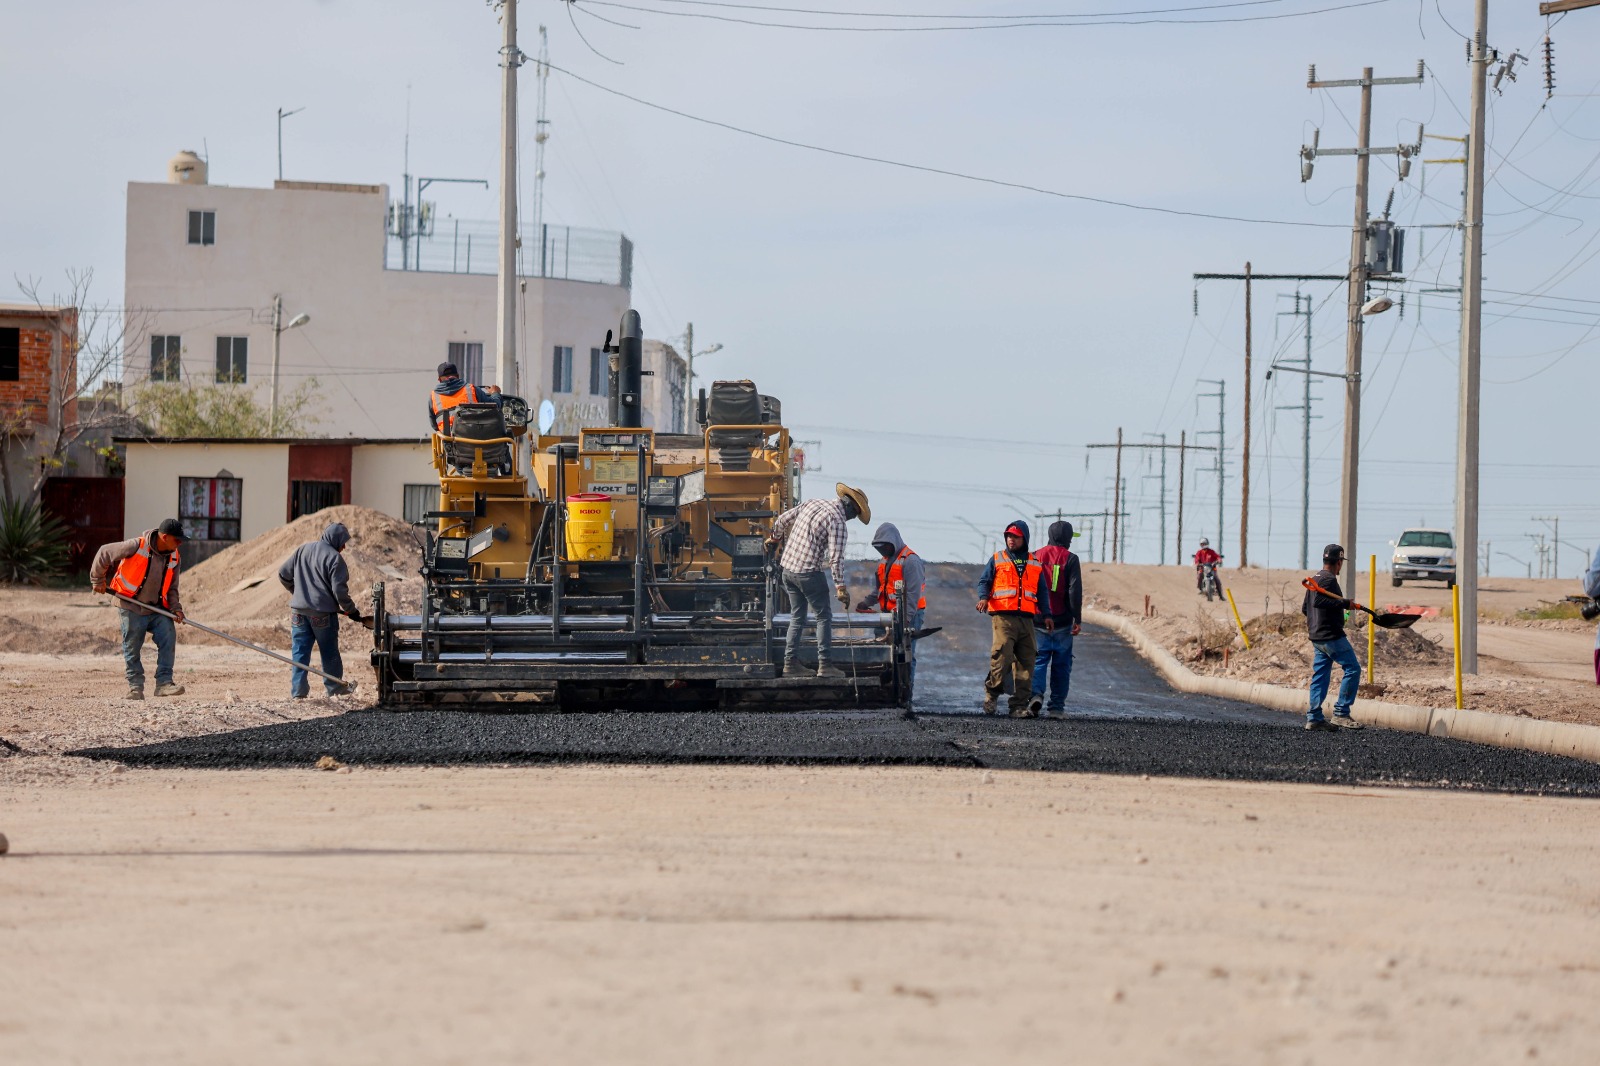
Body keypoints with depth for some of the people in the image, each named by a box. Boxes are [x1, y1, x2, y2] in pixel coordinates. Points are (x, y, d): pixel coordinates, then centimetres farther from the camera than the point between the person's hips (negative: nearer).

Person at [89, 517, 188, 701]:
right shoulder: (137, 546, -18)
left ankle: (164, 682, -11)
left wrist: (175, 607, -3)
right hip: (132, 608, -4)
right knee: (132, 648, 1)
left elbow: (171, 587, 13)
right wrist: (98, 580, 0)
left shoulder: (174, 558, 1)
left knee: (168, 638, -14)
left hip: (157, 608, 4)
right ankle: (135, 687, 12)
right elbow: (104, 553, -8)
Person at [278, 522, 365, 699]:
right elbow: (339, 590, -15)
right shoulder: (334, 558, -11)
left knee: (300, 651, 7)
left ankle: (298, 690, 2)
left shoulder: (303, 550, 6)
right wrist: (351, 610, -1)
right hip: (323, 613, -4)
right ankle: (335, 688, 21)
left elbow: (283, 574, 10)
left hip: (299, 610, 4)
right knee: (329, 652, 11)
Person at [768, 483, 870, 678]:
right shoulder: (837, 520, -13)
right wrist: (841, 587, -18)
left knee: (797, 617, 16)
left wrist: (774, 539, 35)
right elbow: (836, 557, -19)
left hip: (788, 567, 7)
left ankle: (789, 664, 13)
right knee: (824, 616, 4)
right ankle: (824, 665, 0)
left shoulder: (811, 504, 9)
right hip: (809, 572, -7)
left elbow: (782, 520, 17)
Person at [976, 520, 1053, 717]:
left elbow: (1042, 591, 19)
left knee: (1026, 661, -1)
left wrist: (1046, 615, 7)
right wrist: (983, 598, -12)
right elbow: (984, 581, 9)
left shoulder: (1034, 565, 18)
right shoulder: (997, 560, 12)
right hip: (1003, 617, -3)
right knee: (1003, 655, -18)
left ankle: (1020, 705, 2)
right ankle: (992, 693, 2)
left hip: (1026, 619, 3)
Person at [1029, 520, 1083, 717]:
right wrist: (1077, 619, -8)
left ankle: (1036, 693, -18)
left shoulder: (1035, 557, 5)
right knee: (1061, 664, 7)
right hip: (1062, 622, -2)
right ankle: (1057, 706, 7)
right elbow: (1075, 591, -11)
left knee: (1039, 660, 6)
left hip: (1038, 620, 2)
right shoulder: (1070, 559, -6)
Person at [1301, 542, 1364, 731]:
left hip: (1317, 636, 10)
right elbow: (1318, 601, -26)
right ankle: (1341, 712, -10)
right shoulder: (1329, 579, -12)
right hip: (1332, 636, -10)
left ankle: (1314, 718, 7)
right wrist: (1345, 604, -24)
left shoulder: (1315, 579, 17)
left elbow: (1305, 608, 22)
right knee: (1352, 668, -7)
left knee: (1320, 676, 9)